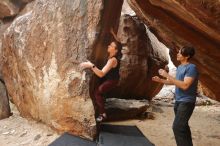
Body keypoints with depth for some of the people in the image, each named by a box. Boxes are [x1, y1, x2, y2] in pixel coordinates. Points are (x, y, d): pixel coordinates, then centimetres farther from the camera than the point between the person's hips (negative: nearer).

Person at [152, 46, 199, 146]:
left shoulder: (191, 68, -17)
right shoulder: (180, 67, 10)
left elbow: (185, 85, -27)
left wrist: (167, 75, -25)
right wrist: (160, 80, 10)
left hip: (186, 102, -9)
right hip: (179, 101, 9)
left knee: (177, 127, -14)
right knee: (182, 126, 18)